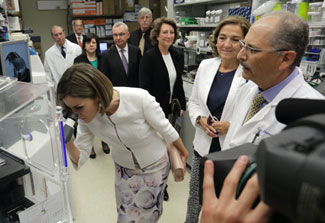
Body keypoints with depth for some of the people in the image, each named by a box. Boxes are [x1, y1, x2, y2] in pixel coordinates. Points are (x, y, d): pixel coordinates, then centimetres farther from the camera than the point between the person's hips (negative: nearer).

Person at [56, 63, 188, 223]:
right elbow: (80, 158, -14)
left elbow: (166, 128, -19)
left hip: (155, 166, -3)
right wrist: (68, 142, -35)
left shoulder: (139, 98, -36)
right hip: (124, 168, 3)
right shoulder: (86, 117, -21)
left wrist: (183, 152, -2)